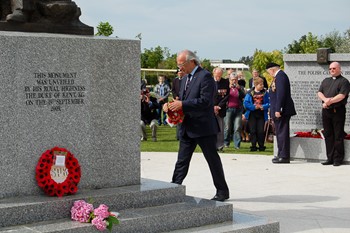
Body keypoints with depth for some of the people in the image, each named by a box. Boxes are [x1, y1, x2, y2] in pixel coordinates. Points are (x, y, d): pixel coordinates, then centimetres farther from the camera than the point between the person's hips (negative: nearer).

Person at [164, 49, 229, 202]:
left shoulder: (205, 76, -13)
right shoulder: (185, 79, 16)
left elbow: (205, 101, -22)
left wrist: (182, 105, -23)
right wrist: (172, 105, 0)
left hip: (203, 127, -8)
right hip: (187, 128, 8)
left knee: (213, 160, 3)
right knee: (181, 161, 7)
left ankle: (222, 192, 14)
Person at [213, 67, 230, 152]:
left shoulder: (225, 82, 3)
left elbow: (227, 95, 1)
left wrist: (218, 106, -8)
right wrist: (212, 107, -8)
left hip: (220, 109, 1)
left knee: (220, 129, 1)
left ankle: (220, 146, 8)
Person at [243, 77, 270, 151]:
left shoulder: (265, 93, 2)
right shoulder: (250, 93, -2)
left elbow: (268, 103, 2)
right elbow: (245, 103, -7)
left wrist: (263, 107, -16)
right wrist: (254, 107, -15)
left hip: (261, 115, 1)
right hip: (252, 114, -1)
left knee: (261, 131, 0)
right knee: (253, 131, 2)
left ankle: (261, 146, 11)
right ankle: (253, 146, 10)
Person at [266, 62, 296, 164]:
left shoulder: (280, 76, -14)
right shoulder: (278, 76, 17)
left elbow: (281, 93, -22)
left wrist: (278, 110, -24)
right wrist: (275, 110, 19)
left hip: (282, 110, -10)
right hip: (278, 110, 10)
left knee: (282, 133, -8)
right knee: (280, 133, 14)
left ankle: (284, 156, -6)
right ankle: (281, 155, 21)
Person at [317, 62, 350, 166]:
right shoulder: (326, 81, 20)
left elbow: (342, 96, -13)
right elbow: (319, 93, 9)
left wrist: (329, 102, -17)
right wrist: (325, 99, -12)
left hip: (338, 111, -6)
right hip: (326, 111, 6)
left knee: (338, 136, -3)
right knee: (328, 135, 7)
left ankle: (338, 159, 1)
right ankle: (330, 158, 12)